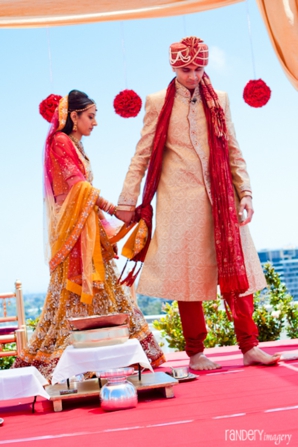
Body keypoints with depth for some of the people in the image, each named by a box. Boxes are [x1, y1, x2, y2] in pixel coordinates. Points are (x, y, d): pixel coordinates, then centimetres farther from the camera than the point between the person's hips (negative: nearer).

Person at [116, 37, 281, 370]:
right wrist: (127, 201, 0)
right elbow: (141, 156, 3)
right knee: (187, 275, 2)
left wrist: (245, 193, 2)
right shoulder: (158, 103, 3)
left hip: (219, 199, 3)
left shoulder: (218, 101, 10)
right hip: (180, 202, -2)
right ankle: (196, 353, 12)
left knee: (237, 269, 0)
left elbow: (233, 152, 11)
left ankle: (249, 347, 8)